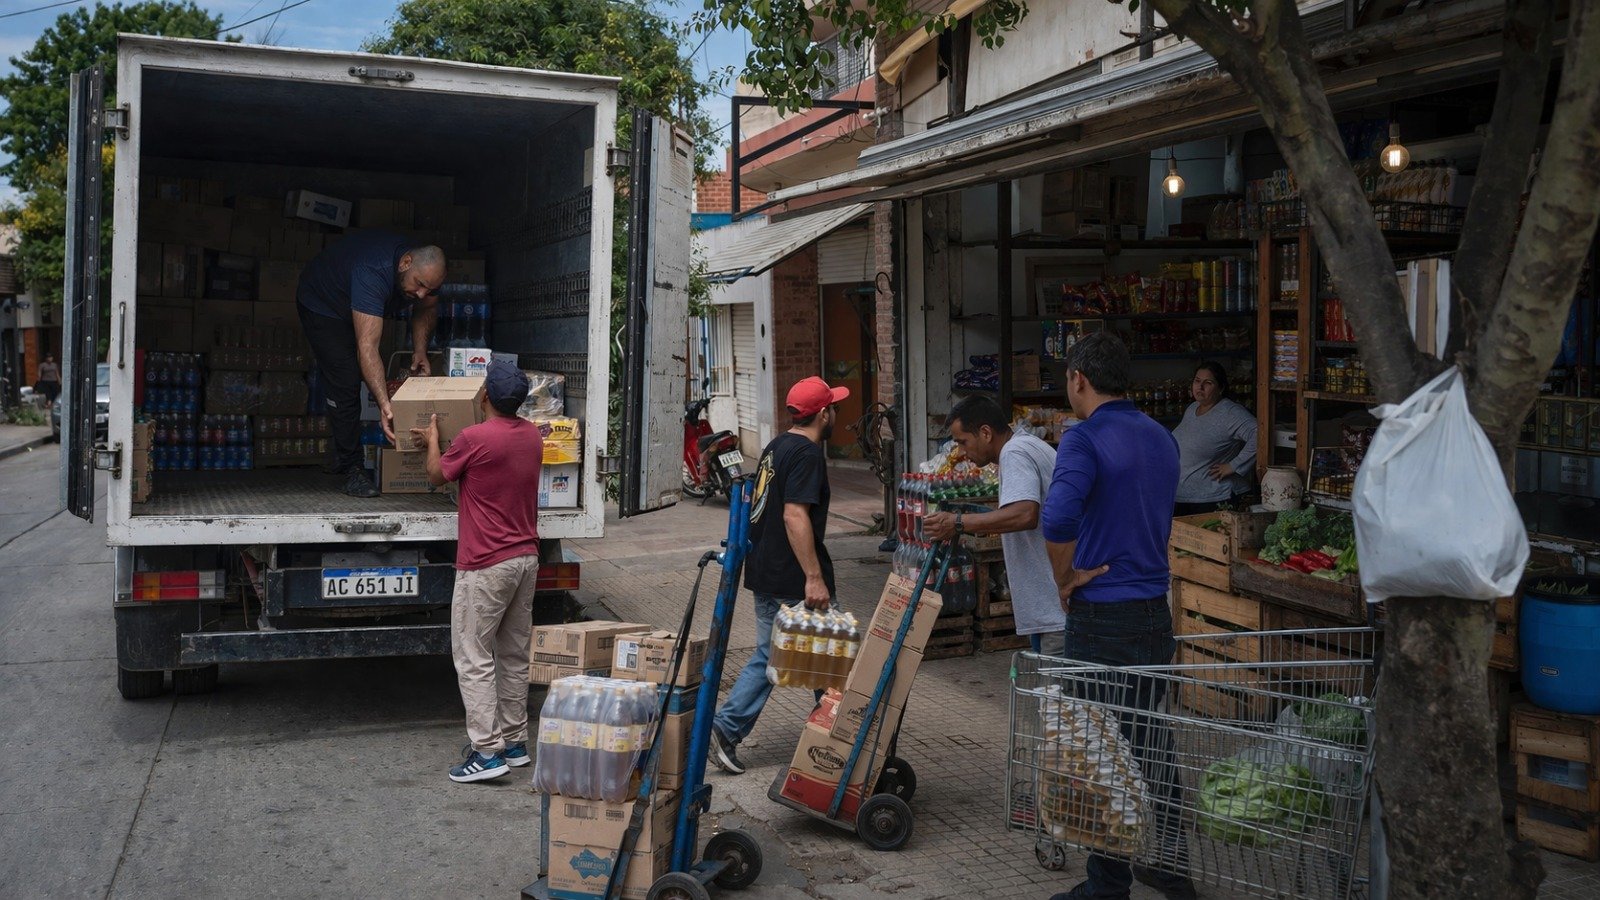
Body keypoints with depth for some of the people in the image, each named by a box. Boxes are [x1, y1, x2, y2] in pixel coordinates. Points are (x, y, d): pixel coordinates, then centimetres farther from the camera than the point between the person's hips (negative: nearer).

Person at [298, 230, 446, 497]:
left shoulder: (425, 270, -23)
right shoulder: (373, 272, -46)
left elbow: (426, 308, 1)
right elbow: (367, 348, -51)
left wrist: (420, 350, -17)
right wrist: (384, 405, -57)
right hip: (322, 304, -7)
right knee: (345, 384, -15)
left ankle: (342, 457, 23)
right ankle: (351, 468, -7)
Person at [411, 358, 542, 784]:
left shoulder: (473, 438, -17)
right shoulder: (532, 435, 5)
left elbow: (437, 475, 0)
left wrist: (432, 438, 19)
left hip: (486, 566, -7)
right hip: (526, 558, 7)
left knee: (474, 659, -1)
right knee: (514, 655, 14)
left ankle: (486, 751, -2)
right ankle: (515, 742, 21)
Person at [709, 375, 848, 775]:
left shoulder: (776, 447, 13)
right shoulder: (807, 454, -16)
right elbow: (795, 516, -25)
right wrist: (814, 577, -27)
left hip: (764, 575, 9)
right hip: (794, 580, -9)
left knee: (768, 655, 14)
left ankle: (726, 727, 6)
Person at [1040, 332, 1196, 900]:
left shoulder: (1086, 438, -15)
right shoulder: (1162, 439, 10)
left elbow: (1056, 516, -31)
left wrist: (1067, 576, -16)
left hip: (1102, 618, -7)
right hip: (1157, 612, 7)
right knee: (1152, 741, 18)